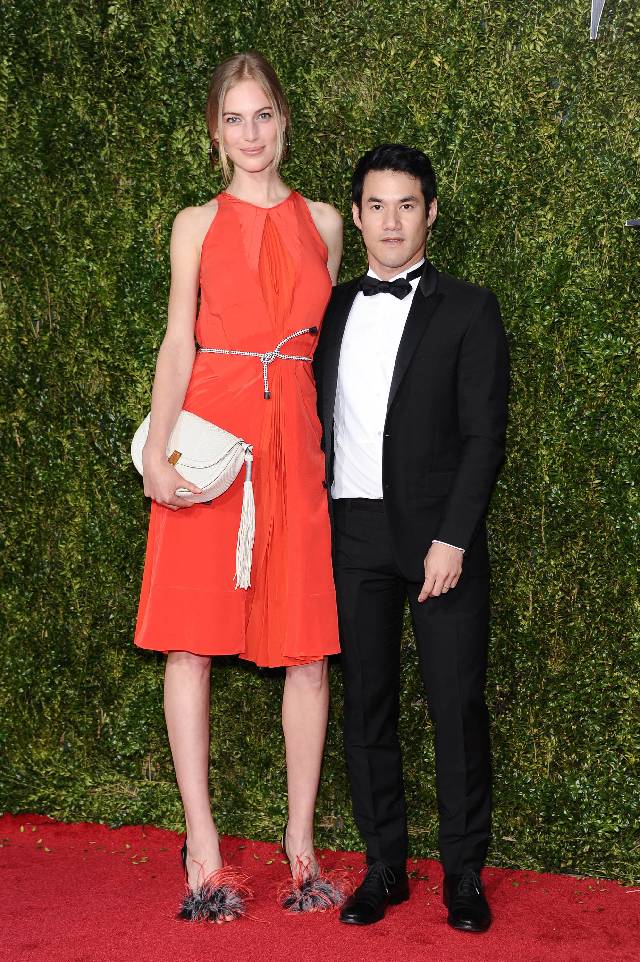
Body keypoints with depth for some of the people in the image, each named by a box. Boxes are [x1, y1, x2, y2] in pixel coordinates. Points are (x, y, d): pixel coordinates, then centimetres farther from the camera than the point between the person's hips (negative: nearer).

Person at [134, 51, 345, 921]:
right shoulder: (197, 225, 10)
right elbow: (177, 342, 4)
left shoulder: (321, 221, 14)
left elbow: (330, 338, 16)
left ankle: (301, 838, 13)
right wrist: (158, 450, -8)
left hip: (296, 439, 1)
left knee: (308, 645, 0)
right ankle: (203, 845, 6)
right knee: (190, 640, -4)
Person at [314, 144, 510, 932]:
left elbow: (483, 435, -4)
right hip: (352, 533, 4)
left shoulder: (468, 310, 2)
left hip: (438, 533, -3)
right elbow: (315, 419, 11)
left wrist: (452, 539, -13)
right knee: (366, 702, 8)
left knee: (457, 704, 0)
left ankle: (464, 874, 13)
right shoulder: (331, 309, 13)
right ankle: (384, 867, 19)